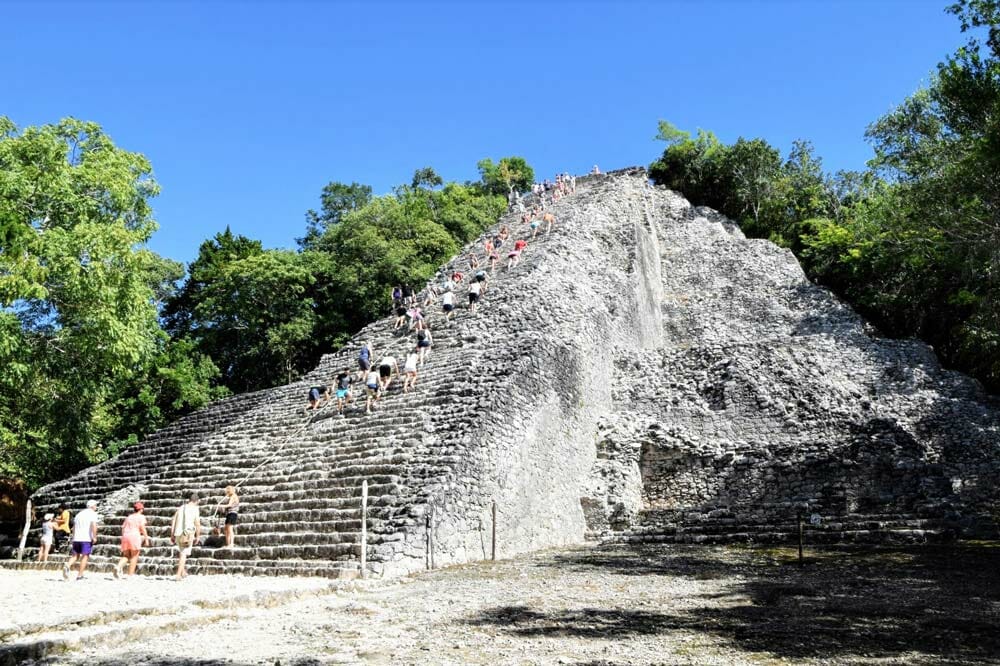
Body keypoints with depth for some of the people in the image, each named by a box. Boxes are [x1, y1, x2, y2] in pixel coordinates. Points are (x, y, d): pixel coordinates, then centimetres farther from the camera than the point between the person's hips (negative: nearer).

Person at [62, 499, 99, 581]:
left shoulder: (79, 514, 19)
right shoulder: (93, 514, -2)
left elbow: (74, 527, 20)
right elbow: (93, 525, -17)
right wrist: (94, 537, -13)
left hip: (76, 538, 6)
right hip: (87, 539, -6)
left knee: (75, 555, 11)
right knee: (85, 556, 2)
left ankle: (67, 566, -16)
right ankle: (80, 575, 1)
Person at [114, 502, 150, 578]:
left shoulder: (129, 517, 19)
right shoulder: (141, 517, 3)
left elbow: (123, 528, 16)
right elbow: (142, 528, -7)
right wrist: (146, 539, -5)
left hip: (125, 536, 5)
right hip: (134, 536, -5)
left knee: (125, 556, 10)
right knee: (134, 556, 2)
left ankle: (118, 566, -18)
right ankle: (131, 574, 0)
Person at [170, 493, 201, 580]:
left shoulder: (181, 508, 12)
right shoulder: (194, 509, -4)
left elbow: (173, 522, 10)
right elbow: (197, 524, -8)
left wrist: (172, 535, 13)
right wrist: (197, 536, 0)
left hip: (178, 534, 5)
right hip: (188, 534, -5)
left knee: (181, 552, 24)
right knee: (184, 554, 1)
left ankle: (183, 571, 23)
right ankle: (179, 574, -4)